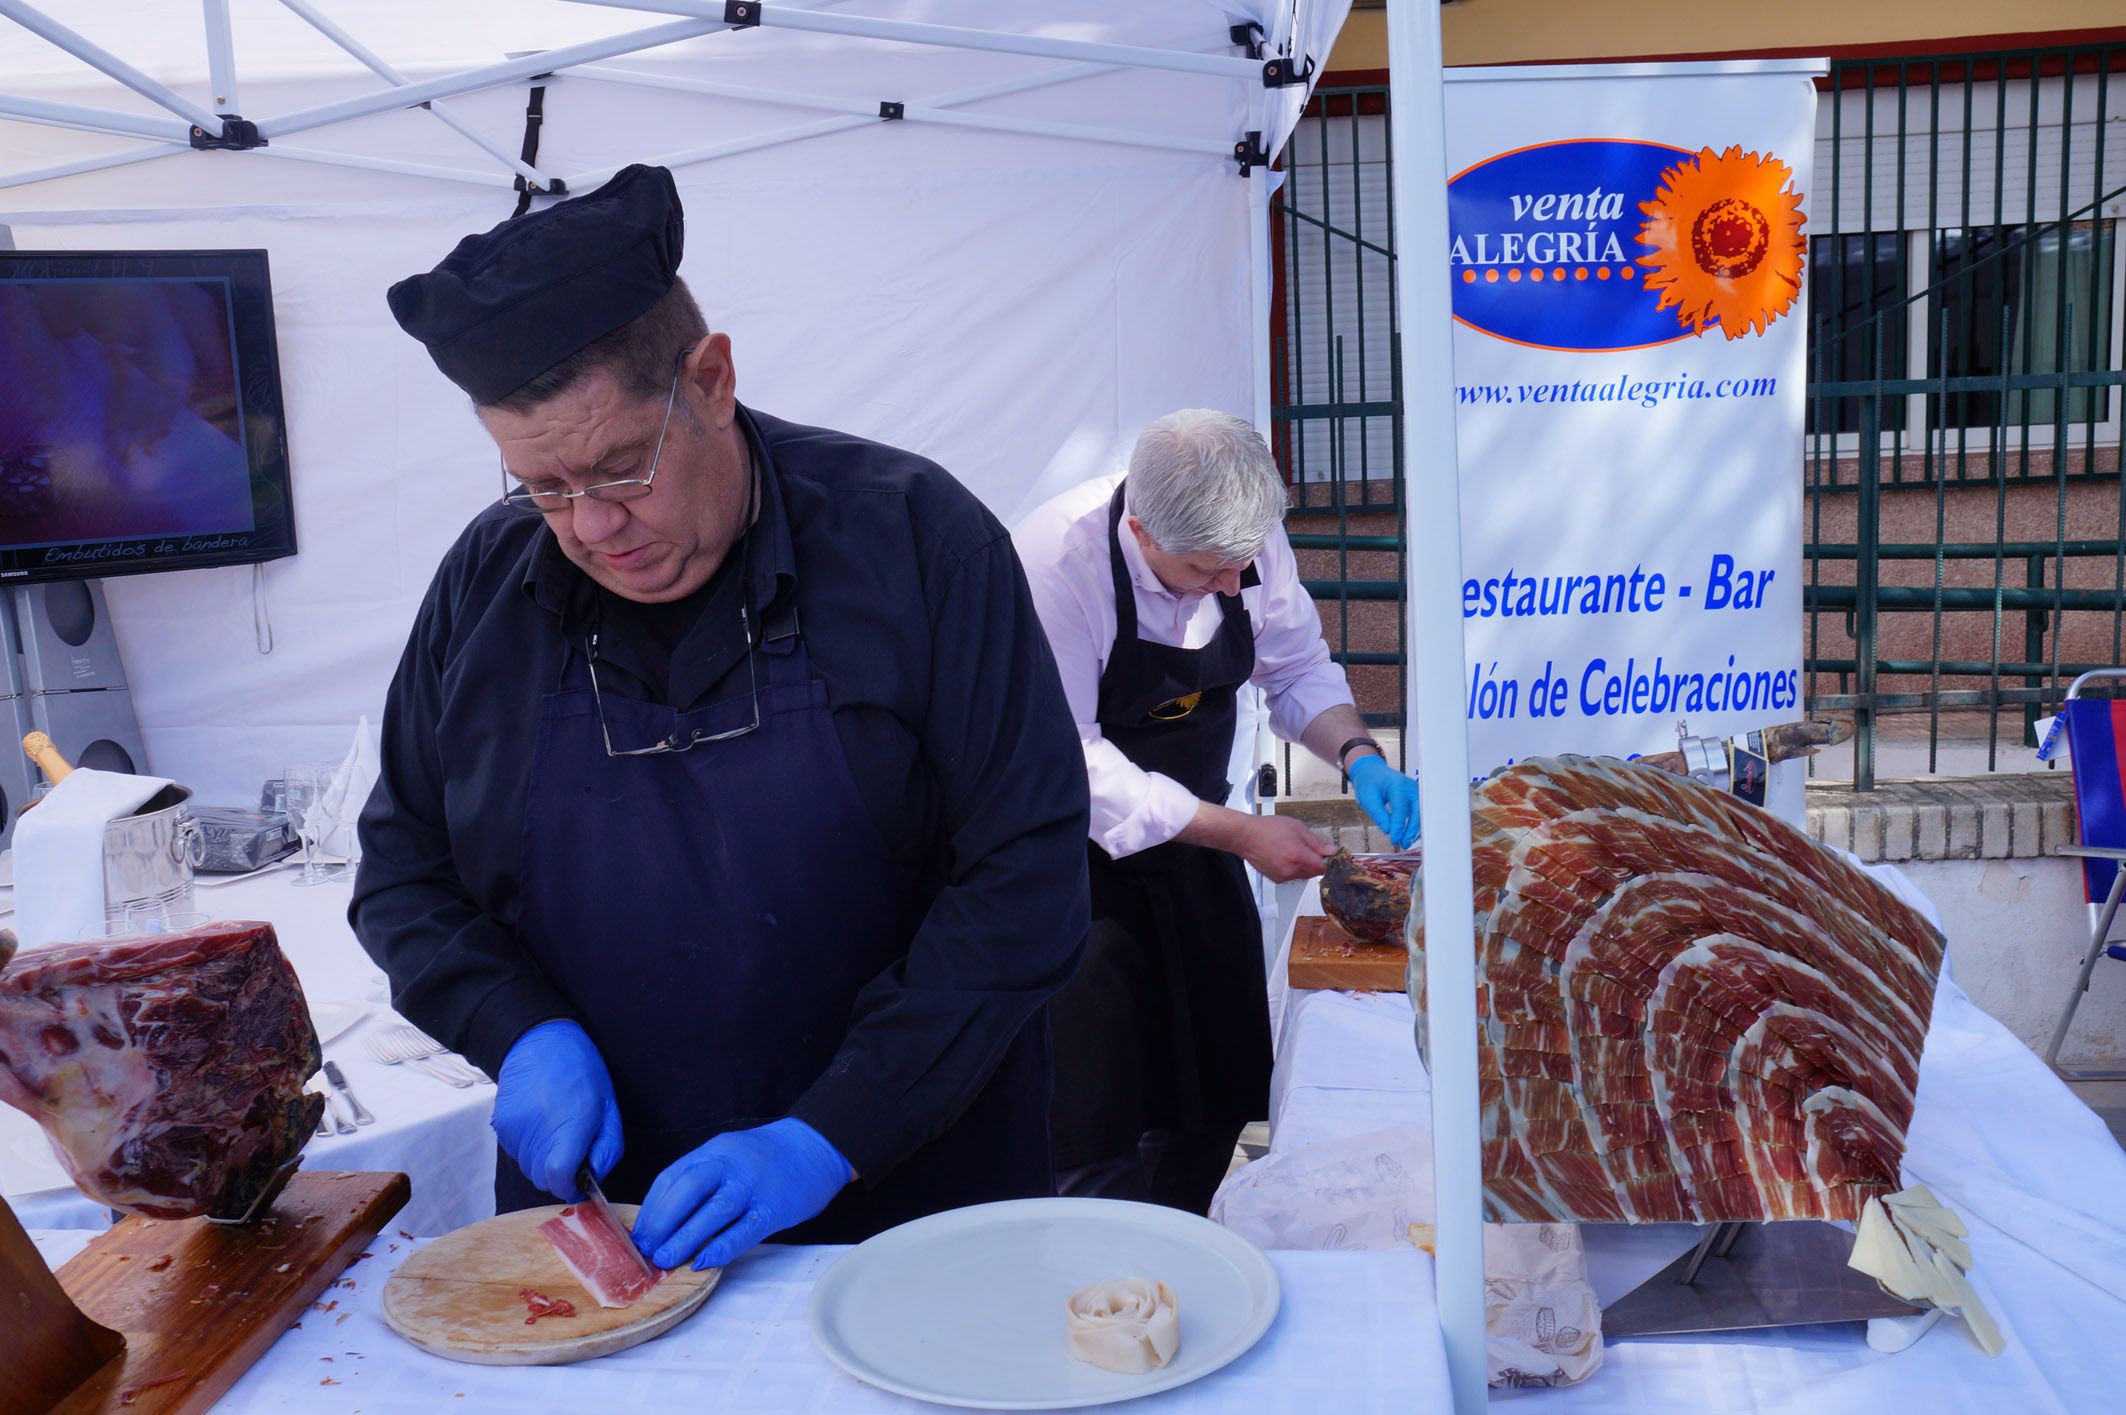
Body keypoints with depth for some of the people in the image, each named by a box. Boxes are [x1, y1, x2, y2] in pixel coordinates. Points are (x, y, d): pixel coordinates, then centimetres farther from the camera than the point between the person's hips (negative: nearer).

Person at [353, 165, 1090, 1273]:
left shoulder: (912, 537, -14)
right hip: (585, 1206, 6)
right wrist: (522, 1034, -11)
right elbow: (401, 870, 7)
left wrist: (832, 1137, -20)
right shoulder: (486, 582, -4)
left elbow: (1026, 872, -14)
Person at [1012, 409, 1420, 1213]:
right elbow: (1072, 765, -26)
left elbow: (1298, 668, 4)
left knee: (1219, 1089, 11)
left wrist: (1359, 757, -16)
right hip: (1078, 849, -5)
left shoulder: (1247, 539, -13)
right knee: (1092, 1117, -6)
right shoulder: (1057, 562, -29)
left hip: (1188, 832, 6)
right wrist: (1240, 835, -25)